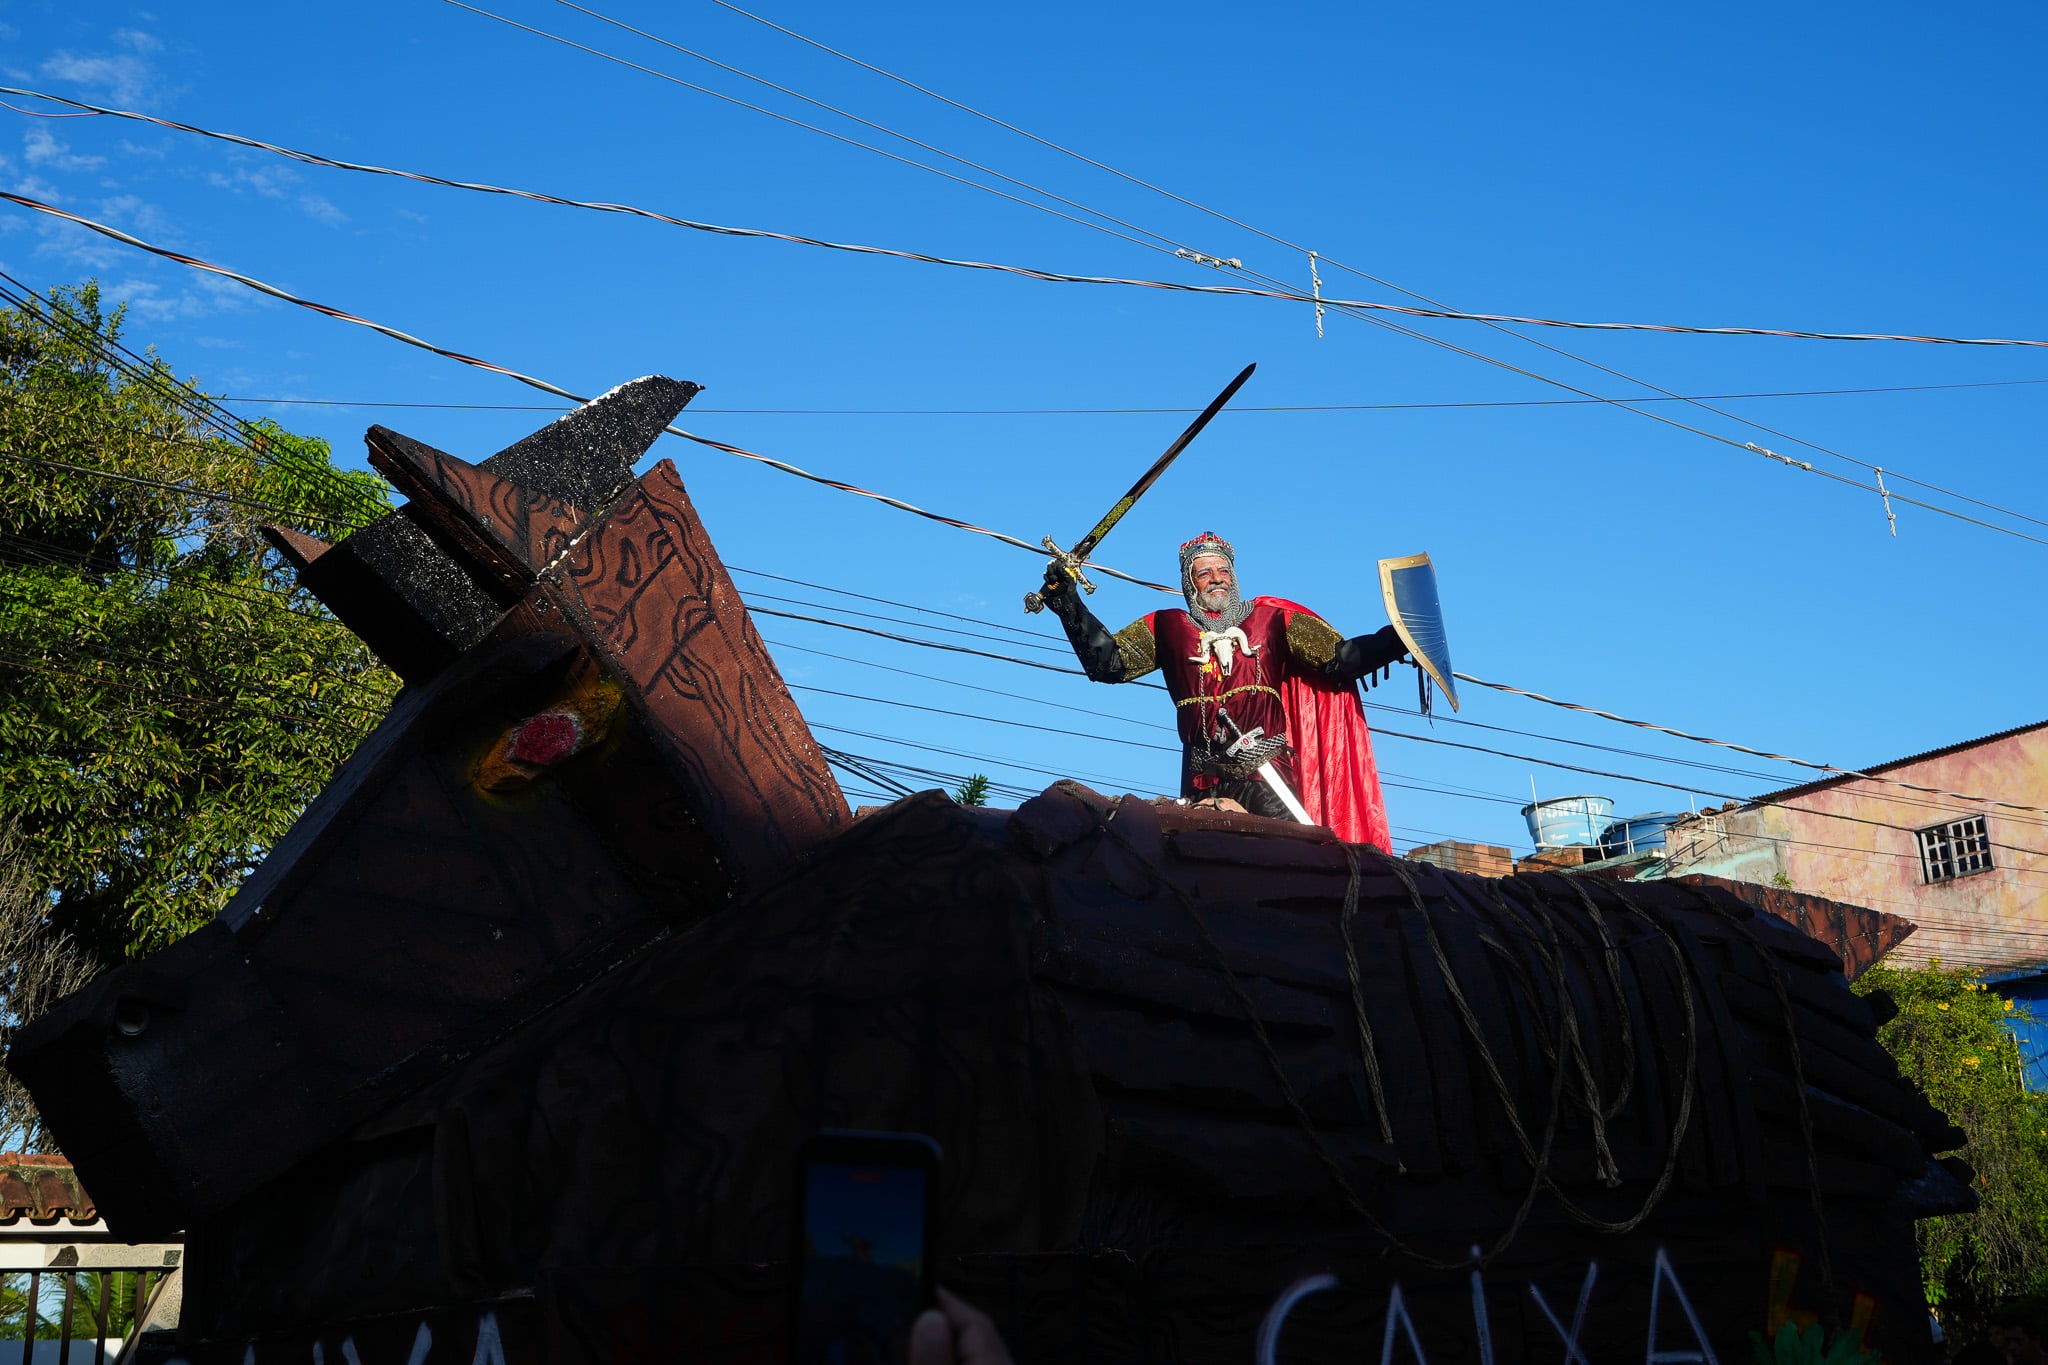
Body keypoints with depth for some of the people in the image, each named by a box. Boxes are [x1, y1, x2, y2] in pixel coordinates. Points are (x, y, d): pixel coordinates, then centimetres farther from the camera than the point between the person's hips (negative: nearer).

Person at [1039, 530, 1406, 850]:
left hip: (1266, 774, -1)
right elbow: (1107, 661, 10)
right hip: (1202, 781, 2)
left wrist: (1395, 640, -3)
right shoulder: (1167, 626, 18)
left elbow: (1340, 661, 11)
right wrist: (1068, 603, 2)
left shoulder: (1272, 618, 15)